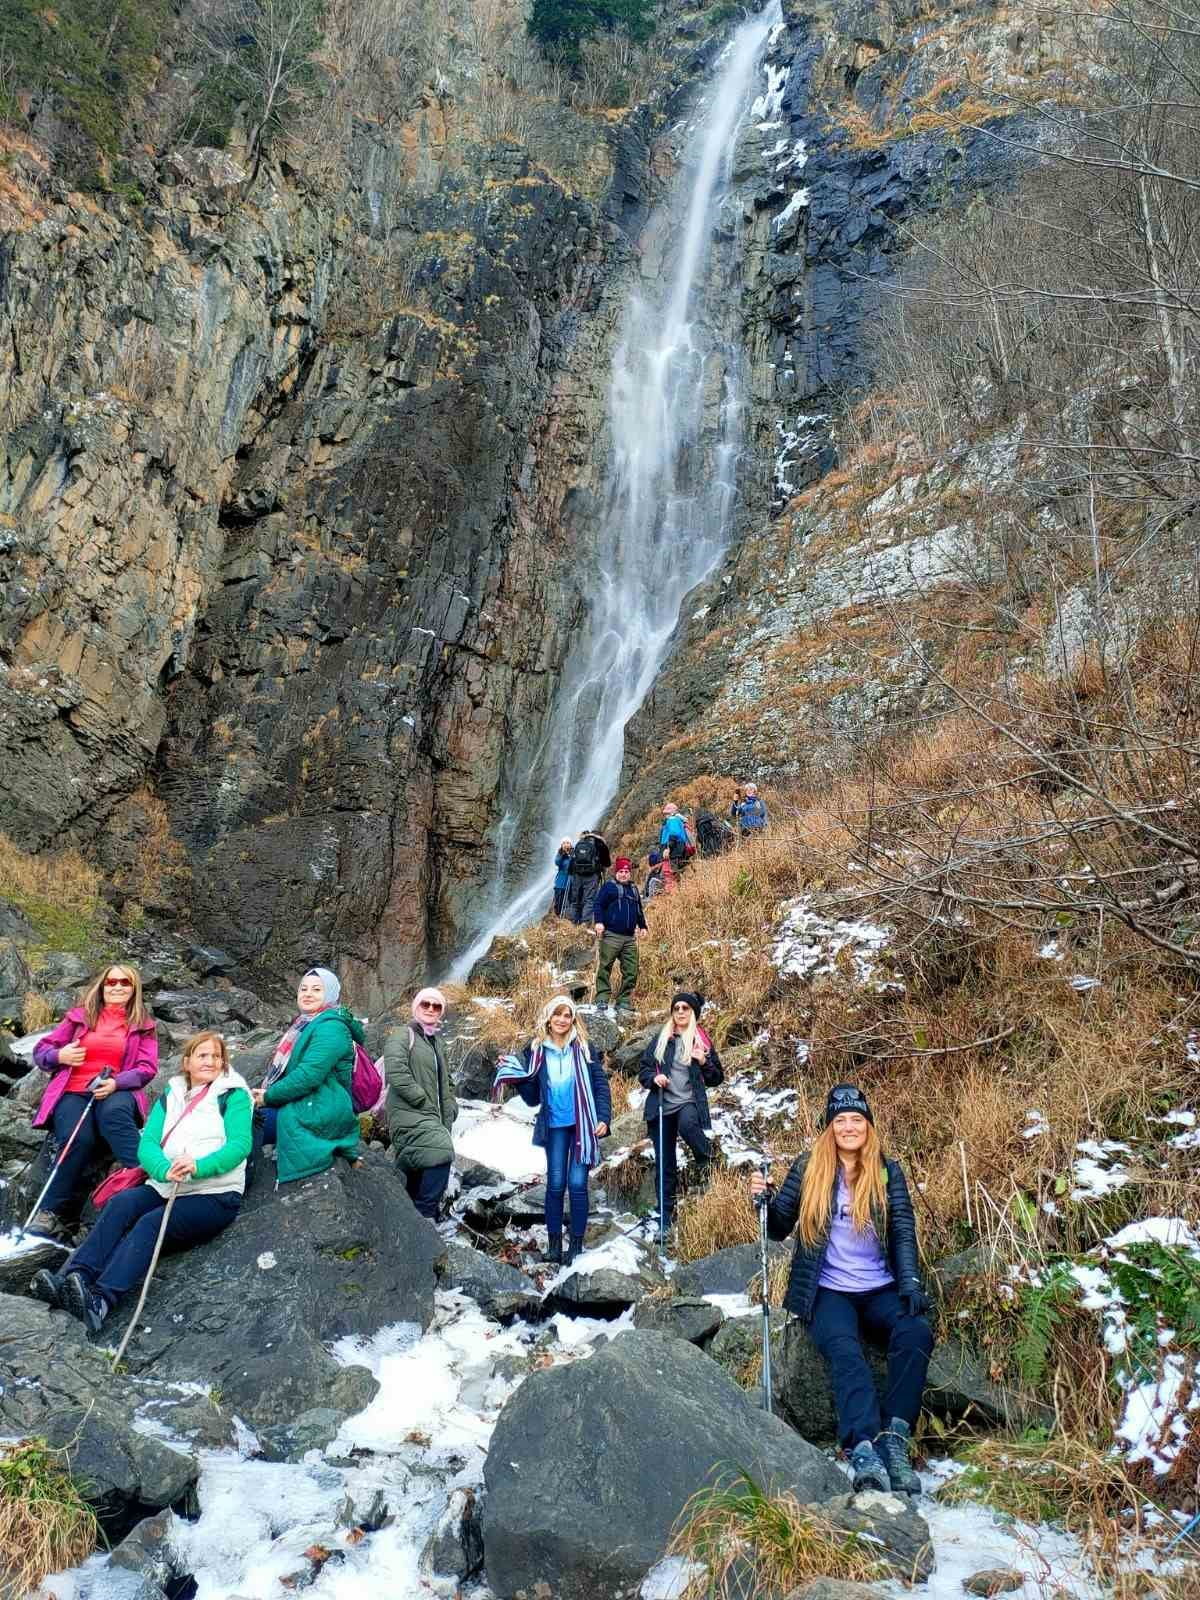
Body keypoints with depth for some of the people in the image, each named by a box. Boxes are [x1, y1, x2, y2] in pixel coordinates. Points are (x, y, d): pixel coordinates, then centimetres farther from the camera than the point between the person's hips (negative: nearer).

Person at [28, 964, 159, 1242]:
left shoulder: (143, 1024, 13)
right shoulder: (79, 1015, 15)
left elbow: (147, 1068, 3)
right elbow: (40, 1051, 18)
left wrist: (116, 1083, -16)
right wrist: (60, 1056, -6)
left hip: (116, 1092, -1)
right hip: (73, 1092, 1)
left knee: (114, 1113, -39)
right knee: (78, 1138, -31)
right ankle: (53, 1211, -21)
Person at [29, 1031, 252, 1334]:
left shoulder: (233, 1095, 2)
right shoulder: (170, 1097, 16)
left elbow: (240, 1145, -10)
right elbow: (147, 1144, 3)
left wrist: (198, 1166, -27)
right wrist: (165, 1169, -19)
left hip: (215, 1194, -5)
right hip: (166, 1186, 5)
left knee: (151, 1223, -28)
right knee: (121, 1203, -23)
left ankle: (100, 1300, -44)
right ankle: (71, 1280, -35)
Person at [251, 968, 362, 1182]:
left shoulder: (331, 1027, -13)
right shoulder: (305, 1023, 17)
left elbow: (309, 1075, -23)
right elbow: (285, 1069, 22)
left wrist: (269, 1097, -14)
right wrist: (265, 1093, 5)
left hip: (320, 1114, -10)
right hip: (304, 1107, 10)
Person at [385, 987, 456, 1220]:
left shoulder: (433, 1044, 24)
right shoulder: (402, 1037, -2)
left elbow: (445, 1084, 30)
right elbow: (396, 1072, -18)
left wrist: (449, 1111, 13)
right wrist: (424, 1101, -15)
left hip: (430, 1119, 9)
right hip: (410, 1115, -9)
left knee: (415, 1176, 9)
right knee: (441, 1153, -26)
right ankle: (426, 1215, -20)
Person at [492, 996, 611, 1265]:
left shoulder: (584, 1048, -1)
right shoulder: (536, 1051, 2)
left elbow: (601, 1084, 1)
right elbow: (532, 1098, 5)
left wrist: (603, 1118, -9)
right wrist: (517, 1075, -10)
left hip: (583, 1125, -1)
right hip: (555, 1126, 1)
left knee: (577, 1184, -1)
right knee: (555, 1184, 2)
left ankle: (577, 1244, 10)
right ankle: (554, 1243, 14)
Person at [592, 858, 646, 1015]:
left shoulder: (633, 889, 21)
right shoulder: (608, 887, 3)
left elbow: (639, 910, 32)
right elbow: (598, 905, -4)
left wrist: (642, 926, 28)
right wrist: (599, 921, -17)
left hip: (630, 937, 6)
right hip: (611, 935, -5)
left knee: (631, 971, 1)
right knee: (605, 967, -6)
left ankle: (623, 1002, 8)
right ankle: (602, 999, -1)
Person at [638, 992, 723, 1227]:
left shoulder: (703, 1041, 7)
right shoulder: (660, 1039, 10)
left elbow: (717, 1078, 10)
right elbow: (643, 1069, 12)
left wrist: (704, 1063, -9)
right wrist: (653, 1077, -10)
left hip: (690, 1102, -2)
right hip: (662, 1106, 2)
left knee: (687, 1125, -39)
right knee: (664, 1163, 4)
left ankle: (708, 1161, -12)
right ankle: (666, 1219, 13)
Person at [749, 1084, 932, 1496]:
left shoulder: (888, 1173, 6)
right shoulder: (808, 1169, 4)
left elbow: (904, 1233, 0)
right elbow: (779, 1228, 5)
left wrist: (911, 1284, -16)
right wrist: (764, 1199, -16)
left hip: (880, 1291, 2)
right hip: (827, 1292, -1)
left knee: (915, 1331, -29)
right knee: (844, 1348, -31)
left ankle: (895, 1439, -27)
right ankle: (865, 1450, -43)